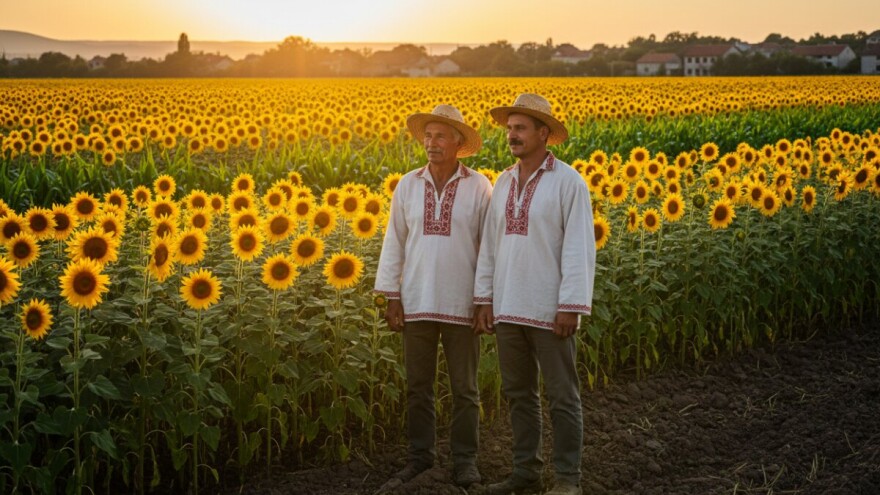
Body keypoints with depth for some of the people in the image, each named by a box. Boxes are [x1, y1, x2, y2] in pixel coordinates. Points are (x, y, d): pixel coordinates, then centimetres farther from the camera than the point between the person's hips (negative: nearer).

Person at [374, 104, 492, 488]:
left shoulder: (479, 187, -5)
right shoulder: (408, 186, 3)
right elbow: (394, 244, 6)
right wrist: (391, 298, 2)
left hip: (461, 305, -2)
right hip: (417, 303, 3)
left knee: (464, 388, 6)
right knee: (417, 385, 10)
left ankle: (465, 459, 18)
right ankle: (421, 455, 23)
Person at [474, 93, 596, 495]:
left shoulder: (569, 182, -9)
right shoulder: (503, 183, 10)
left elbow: (579, 250, -13)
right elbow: (489, 246, 12)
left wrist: (571, 307, -17)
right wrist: (484, 300, 8)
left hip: (550, 310, -6)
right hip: (508, 309, 6)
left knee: (562, 397, 2)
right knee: (518, 395, 12)